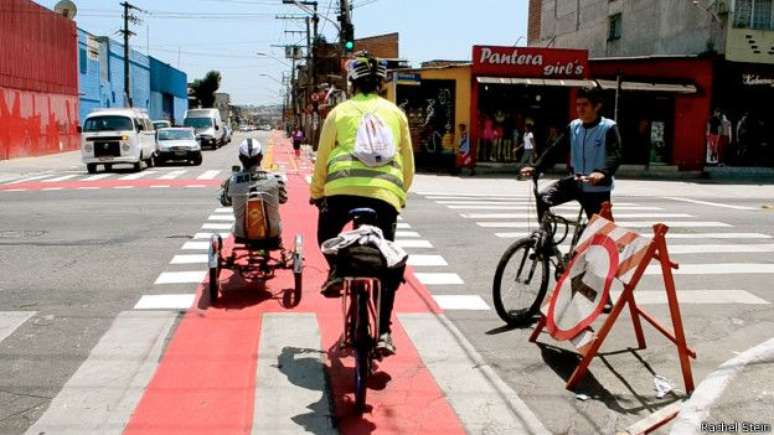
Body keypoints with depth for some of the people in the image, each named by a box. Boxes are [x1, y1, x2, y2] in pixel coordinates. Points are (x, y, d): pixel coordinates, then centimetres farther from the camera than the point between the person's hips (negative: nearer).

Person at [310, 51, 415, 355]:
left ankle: (336, 270, 6)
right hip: (385, 193, 1)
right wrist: (401, 193, 37)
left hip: (343, 188, -1)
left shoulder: (340, 112, 15)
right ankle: (383, 332, 6)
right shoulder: (395, 113, 19)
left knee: (327, 232, 31)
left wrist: (316, 193, 30)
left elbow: (322, 160, 15)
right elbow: (408, 163, 22)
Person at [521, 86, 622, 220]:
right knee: (543, 198, -17)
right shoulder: (574, 126, 3)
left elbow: (615, 155, -25)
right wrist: (536, 168, -13)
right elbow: (556, 149, 1)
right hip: (576, 182, 4)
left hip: (598, 189, -4)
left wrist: (603, 173, -46)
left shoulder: (608, 127, -12)